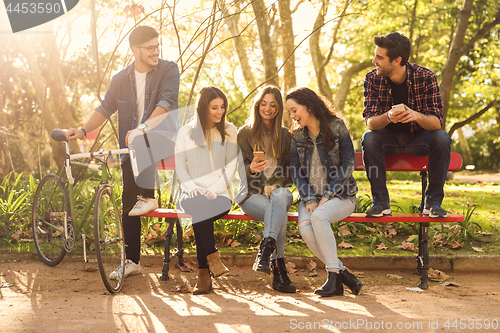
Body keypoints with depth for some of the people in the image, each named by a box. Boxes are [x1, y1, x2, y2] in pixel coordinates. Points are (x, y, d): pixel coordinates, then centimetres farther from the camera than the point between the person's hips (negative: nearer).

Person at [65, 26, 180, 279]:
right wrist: (83, 130, -7)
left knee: (142, 142, -38)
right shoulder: (121, 79, 8)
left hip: (164, 138, -4)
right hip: (132, 148, 4)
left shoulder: (168, 70, -5)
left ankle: (147, 198, -19)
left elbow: (166, 102, -19)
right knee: (128, 204, 0)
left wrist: (142, 128, -31)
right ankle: (132, 261, 10)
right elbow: (106, 108, 10)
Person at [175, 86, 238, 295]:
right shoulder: (186, 132, 13)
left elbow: (231, 167, 6)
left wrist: (213, 190, -10)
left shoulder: (229, 131, 13)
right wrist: (192, 188, -9)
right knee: (198, 204, -37)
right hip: (192, 193, 1)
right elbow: (180, 166, 10)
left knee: (202, 208, -35)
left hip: (220, 194, 0)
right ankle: (212, 257, -28)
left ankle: (204, 274, -31)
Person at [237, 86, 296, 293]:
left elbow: (290, 171, 13)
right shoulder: (245, 134, 10)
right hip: (252, 194, -1)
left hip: (279, 191, 1)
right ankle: (278, 270, -39)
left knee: (280, 197, -39)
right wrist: (251, 169, -20)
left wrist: (275, 186, -8)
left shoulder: (285, 136, 17)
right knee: (280, 213, -35)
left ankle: (265, 252, -52)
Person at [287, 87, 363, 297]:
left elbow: (348, 164, -7)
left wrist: (327, 195, -14)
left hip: (340, 195, -4)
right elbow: (296, 171, 5)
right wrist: (309, 199, -11)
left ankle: (334, 275, -27)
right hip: (310, 196, 4)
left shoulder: (337, 127, -3)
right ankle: (343, 275, -20)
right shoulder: (297, 136, 10)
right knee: (305, 227, -29)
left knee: (318, 216, -35)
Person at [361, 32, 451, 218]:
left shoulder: (425, 77, -18)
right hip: (388, 139, 1)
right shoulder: (372, 79, -14)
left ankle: (433, 202, -18)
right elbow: (370, 122, -21)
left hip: (418, 139, -1)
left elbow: (437, 122, -23)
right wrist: (388, 117, -45)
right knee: (368, 139, -30)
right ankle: (381, 202, -20)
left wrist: (417, 116, -47)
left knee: (442, 139, -29)